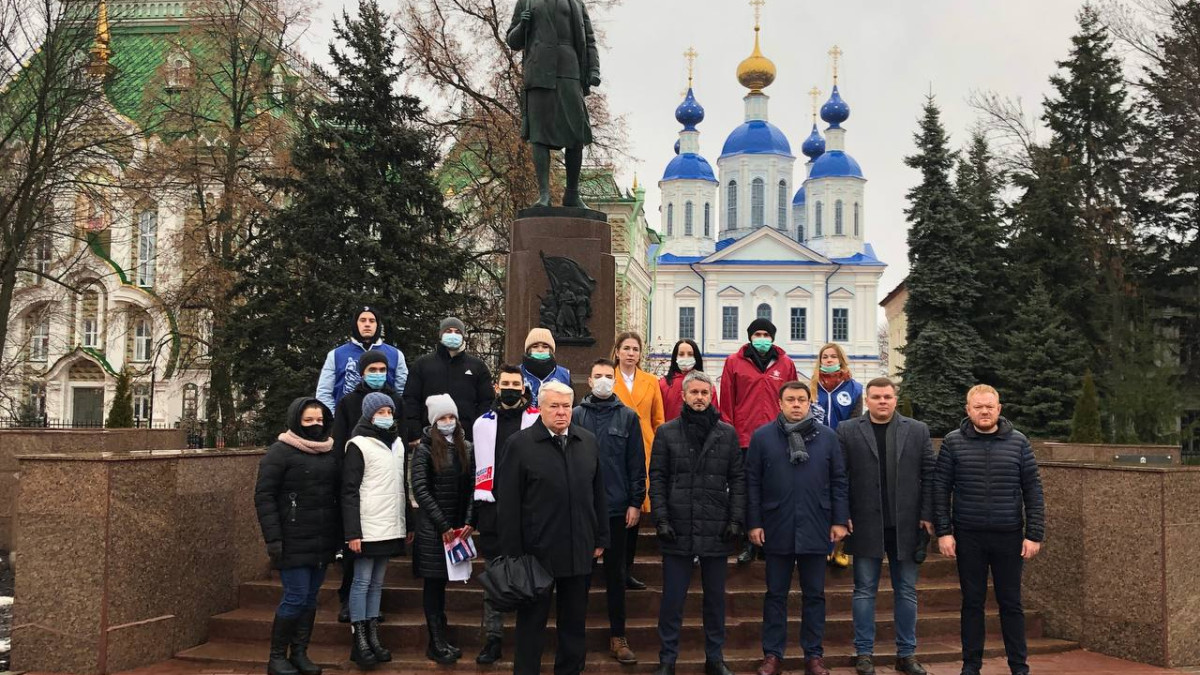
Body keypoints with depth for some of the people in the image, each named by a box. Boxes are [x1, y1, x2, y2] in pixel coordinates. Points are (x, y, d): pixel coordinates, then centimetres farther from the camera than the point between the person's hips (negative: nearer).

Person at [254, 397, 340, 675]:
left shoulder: (330, 453, 11)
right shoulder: (280, 452, -8)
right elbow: (264, 496, -11)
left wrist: (339, 535, 9)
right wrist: (273, 538, -17)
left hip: (322, 540, 6)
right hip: (293, 541, -6)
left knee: (311, 598, 9)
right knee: (296, 597, -7)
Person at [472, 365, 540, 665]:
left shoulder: (539, 420, 0)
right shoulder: (483, 423, 10)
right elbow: (477, 469, 14)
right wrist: (475, 511, 11)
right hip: (492, 510, 2)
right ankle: (492, 640, 14)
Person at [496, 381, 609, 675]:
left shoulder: (588, 441, 6)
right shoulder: (520, 444, -8)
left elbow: (598, 494, 10)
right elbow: (508, 504, -8)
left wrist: (601, 538, 8)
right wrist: (513, 552, -10)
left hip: (579, 551, 4)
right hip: (537, 551, -4)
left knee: (574, 623, 15)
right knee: (532, 622, 9)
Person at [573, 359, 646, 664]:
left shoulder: (628, 417, 3)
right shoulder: (576, 415, 2)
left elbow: (637, 464, 2)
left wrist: (635, 502, -3)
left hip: (617, 508, 0)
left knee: (616, 574, 8)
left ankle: (618, 636, 16)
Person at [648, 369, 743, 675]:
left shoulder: (727, 434, 6)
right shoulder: (666, 432, 3)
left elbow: (737, 479, 5)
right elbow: (657, 479, 2)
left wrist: (736, 520, -3)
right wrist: (661, 519, -7)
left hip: (716, 530, 1)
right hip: (677, 529, -1)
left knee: (715, 598, 12)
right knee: (672, 598, 5)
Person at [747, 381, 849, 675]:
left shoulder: (827, 437, 3)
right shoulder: (762, 437, -1)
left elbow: (839, 481, 5)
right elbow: (752, 483, 0)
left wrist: (840, 520, 0)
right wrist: (754, 523, -4)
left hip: (815, 529, 1)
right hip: (777, 529, -1)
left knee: (814, 595, 10)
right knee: (776, 594, 9)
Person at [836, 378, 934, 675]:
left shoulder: (918, 431, 5)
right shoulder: (848, 430, 1)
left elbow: (929, 476, 4)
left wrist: (927, 516, -4)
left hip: (906, 525, 2)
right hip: (865, 525, -1)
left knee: (906, 592, 9)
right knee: (865, 591, 6)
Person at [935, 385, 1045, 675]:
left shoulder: (1018, 442, 2)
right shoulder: (953, 442, 0)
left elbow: (1033, 491, 2)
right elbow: (940, 488, 0)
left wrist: (1034, 534, -3)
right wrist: (943, 531, -5)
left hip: (1009, 537, 0)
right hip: (968, 537, 0)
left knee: (1011, 603, 7)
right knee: (972, 602, 8)